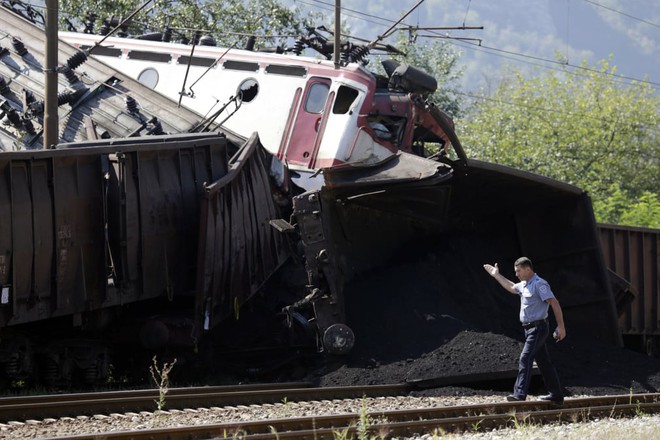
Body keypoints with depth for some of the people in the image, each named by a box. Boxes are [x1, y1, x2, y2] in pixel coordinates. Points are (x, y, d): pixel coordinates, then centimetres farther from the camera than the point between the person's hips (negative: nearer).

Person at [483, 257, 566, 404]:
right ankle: (556, 394, 18)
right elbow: (512, 287, 38)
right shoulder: (524, 285, 15)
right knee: (543, 361, 12)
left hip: (538, 328, -10)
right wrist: (497, 275, 39)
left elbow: (554, 303, -18)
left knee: (525, 359, -18)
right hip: (530, 329, 10)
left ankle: (520, 394, -27)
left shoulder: (539, 284, -14)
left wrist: (561, 327, -21)